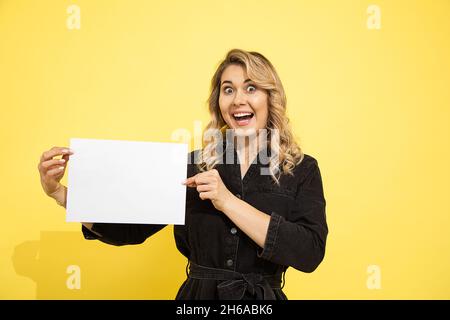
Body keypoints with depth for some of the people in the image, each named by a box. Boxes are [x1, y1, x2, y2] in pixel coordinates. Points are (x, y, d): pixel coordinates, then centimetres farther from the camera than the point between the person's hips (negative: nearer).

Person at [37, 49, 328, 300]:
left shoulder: (302, 170, -6)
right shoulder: (194, 166, -2)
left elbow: (310, 254, -19)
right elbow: (133, 227, -1)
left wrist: (228, 202, -22)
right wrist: (60, 193, -12)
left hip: (263, 297, -1)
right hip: (196, 295, 2)